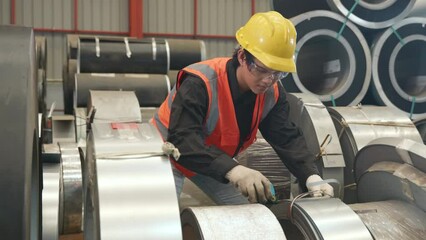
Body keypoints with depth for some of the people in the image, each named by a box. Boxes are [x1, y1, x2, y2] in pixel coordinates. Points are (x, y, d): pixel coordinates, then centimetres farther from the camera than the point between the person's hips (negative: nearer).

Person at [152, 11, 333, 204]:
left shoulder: (272, 92, -16)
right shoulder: (200, 83, -37)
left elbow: (287, 138, -16)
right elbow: (182, 140, -45)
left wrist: (312, 177, -33)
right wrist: (232, 169, -59)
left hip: (217, 161, 6)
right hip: (171, 155, -5)